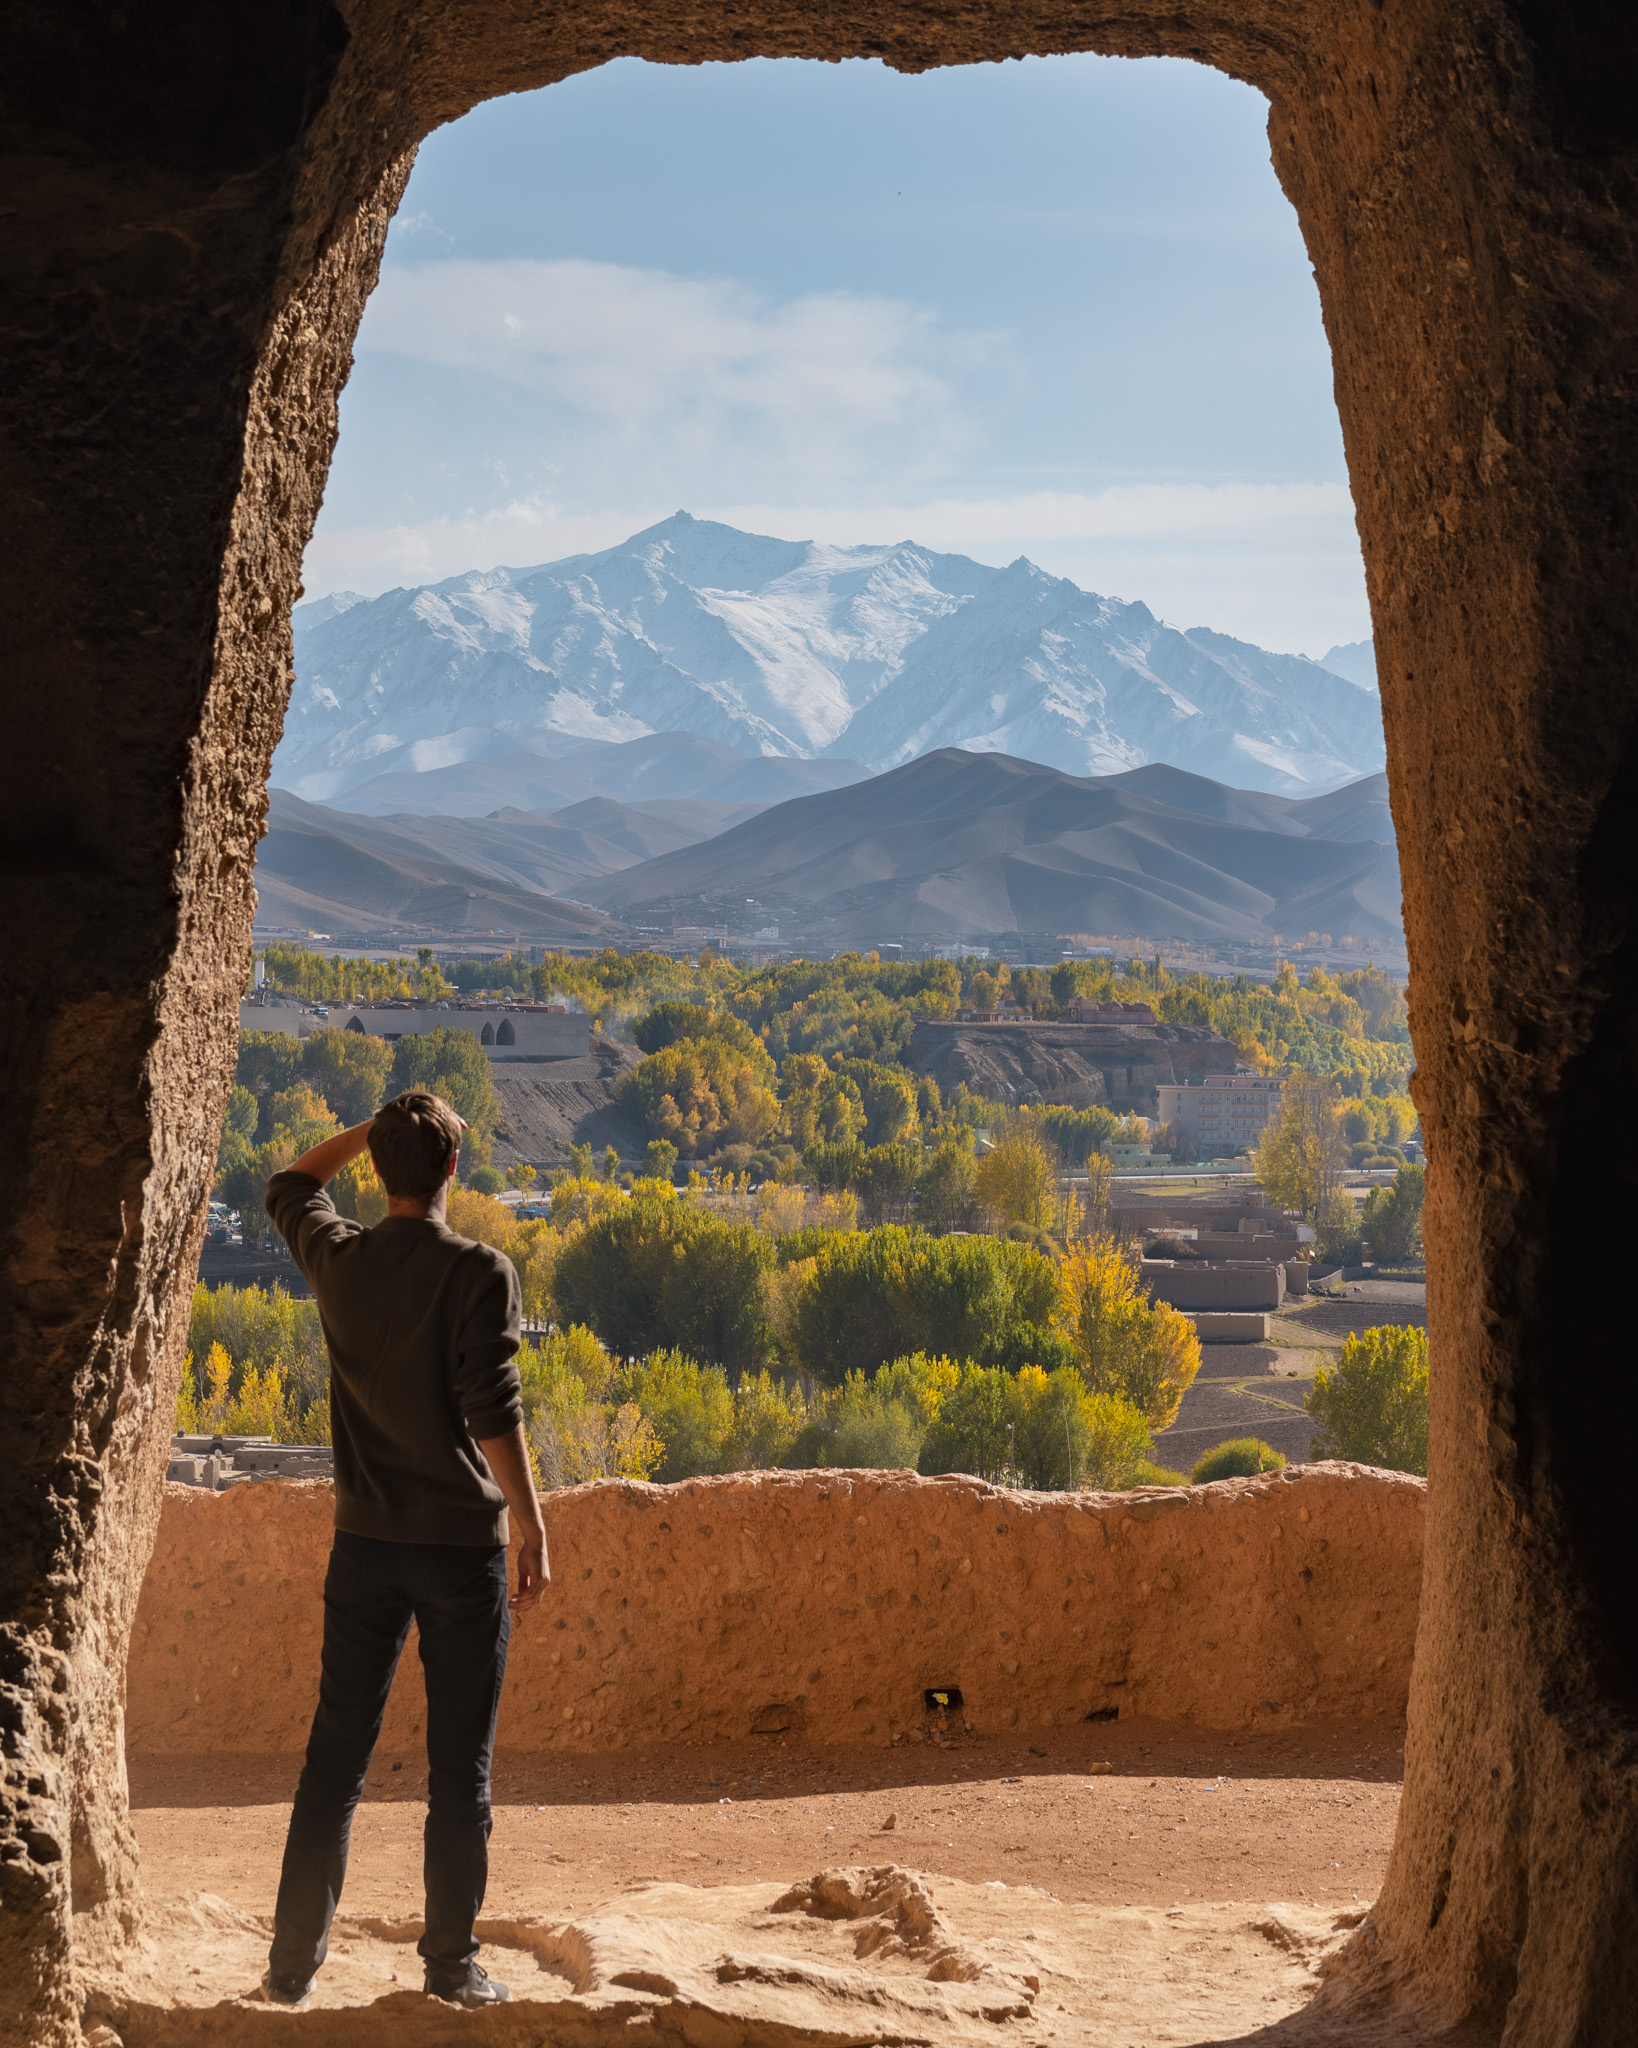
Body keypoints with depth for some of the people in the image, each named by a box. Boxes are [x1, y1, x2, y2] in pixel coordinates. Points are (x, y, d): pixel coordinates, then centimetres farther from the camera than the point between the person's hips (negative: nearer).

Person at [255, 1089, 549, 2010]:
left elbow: (291, 1186, 24)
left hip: (365, 1544, 4)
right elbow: (494, 1415, -15)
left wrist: (374, 1127, 25)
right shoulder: (478, 1273, -12)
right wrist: (535, 1532, -9)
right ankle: (453, 1963, 10)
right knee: (460, 1767, 5)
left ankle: (295, 1962, 12)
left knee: (335, 1759, 9)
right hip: (461, 1544, -4)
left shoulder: (339, 1259, 1)